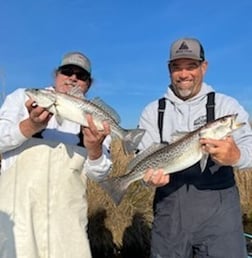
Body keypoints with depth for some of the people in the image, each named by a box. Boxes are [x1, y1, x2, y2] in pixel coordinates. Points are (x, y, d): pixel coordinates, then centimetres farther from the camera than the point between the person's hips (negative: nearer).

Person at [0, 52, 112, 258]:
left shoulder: (94, 119, 6)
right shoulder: (23, 97, 3)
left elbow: (98, 174, 0)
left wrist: (94, 148, -21)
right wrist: (31, 126, -27)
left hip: (68, 215, 2)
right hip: (18, 208, -1)